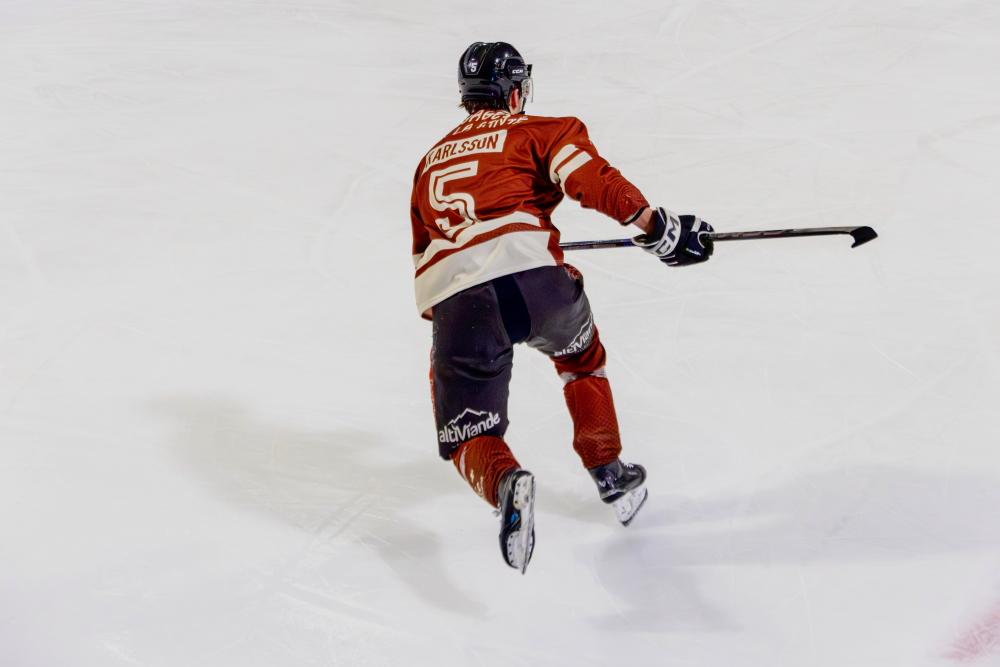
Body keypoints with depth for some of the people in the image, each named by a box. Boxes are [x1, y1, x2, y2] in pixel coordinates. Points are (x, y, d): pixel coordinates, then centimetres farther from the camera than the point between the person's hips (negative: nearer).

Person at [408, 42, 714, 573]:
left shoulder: (431, 161, 33)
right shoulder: (534, 131, 19)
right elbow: (591, 178, -2)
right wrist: (656, 225, -3)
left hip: (451, 299, 2)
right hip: (531, 273, -2)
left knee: (469, 435, 9)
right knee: (581, 357, 31)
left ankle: (504, 484, -24)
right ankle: (610, 476, 30)